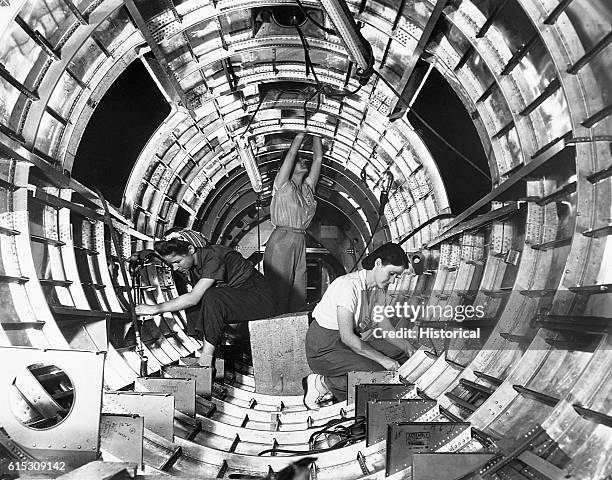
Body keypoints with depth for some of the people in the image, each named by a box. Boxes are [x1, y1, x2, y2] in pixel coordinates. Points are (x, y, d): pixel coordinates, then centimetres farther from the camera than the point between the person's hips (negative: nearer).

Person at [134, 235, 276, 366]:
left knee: (212, 297, -33)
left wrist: (156, 308, -26)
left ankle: (205, 360, -22)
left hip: (261, 298, -8)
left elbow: (193, 298, -31)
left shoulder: (213, 257, -26)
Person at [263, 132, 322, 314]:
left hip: (300, 243, 6)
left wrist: (315, 133, 15)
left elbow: (318, 158, 16)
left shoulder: (308, 188, 17)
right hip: (280, 242, -6)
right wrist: (302, 133, 1)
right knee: (279, 290, -8)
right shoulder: (283, 186, 2)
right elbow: (291, 154, -4)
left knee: (298, 292, 4)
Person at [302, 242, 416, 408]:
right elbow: (347, 337, -28)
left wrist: (407, 347, -12)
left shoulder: (378, 287, 1)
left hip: (350, 343, 9)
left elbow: (385, 327, 3)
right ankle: (323, 383, -6)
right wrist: (382, 359, -26)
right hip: (324, 349, -9)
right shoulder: (348, 285, -26)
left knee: (396, 349, -4)